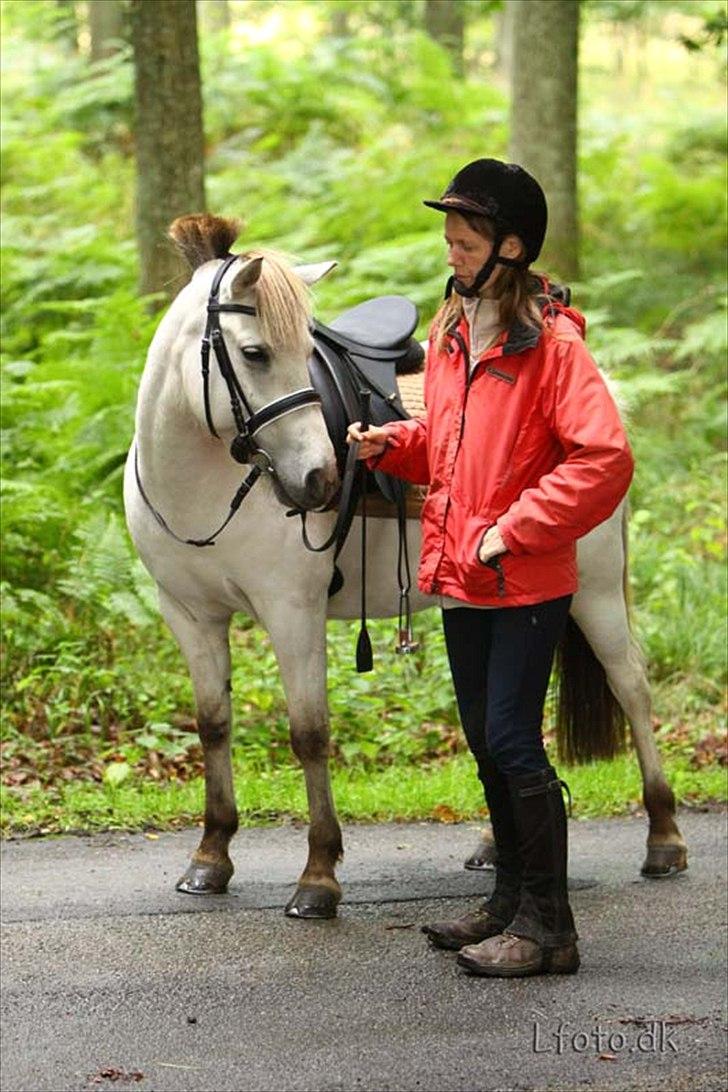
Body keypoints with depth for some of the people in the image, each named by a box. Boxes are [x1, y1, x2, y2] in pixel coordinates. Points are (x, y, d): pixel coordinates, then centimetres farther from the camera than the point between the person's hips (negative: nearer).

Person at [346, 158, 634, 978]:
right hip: (461, 577, 8)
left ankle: (548, 925, -2)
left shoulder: (552, 344, -15)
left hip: (526, 583, -8)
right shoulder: (450, 333, 11)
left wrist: (515, 530, -21)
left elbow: (604, 460, -23)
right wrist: (393, 445, 4)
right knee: (486, 743, 15)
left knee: (513, 741, -9)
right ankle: (511, 901, 28)